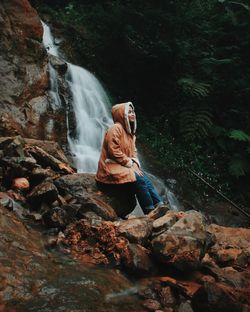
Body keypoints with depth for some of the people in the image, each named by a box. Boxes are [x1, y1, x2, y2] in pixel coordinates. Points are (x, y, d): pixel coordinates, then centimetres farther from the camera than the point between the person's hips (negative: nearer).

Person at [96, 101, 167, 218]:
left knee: (145, 180, -13)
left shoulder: (129, 132, 19)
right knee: (139, 180, -25)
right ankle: (150, 212, -22)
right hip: (111, 171, -8)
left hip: (124, 168, 8)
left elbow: (133, 152, 18)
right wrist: (130, 164, -17)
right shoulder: (115, 128, -11)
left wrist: (135, 164, -2)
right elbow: (114, 151, -19)